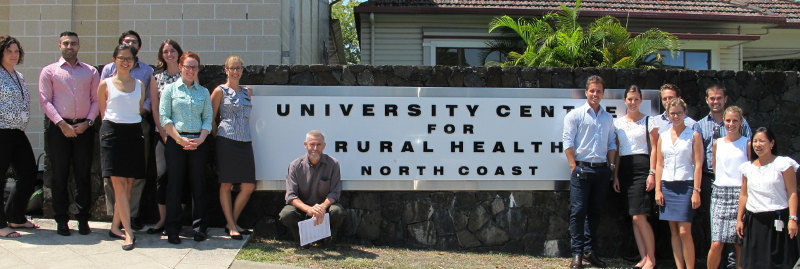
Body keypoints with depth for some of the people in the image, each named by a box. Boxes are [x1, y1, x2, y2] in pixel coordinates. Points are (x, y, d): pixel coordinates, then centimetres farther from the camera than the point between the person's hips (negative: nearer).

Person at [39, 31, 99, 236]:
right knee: (59, 175, 1)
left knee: (83, 175, 1)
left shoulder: (91, 71, 13)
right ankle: (61, 220, 9)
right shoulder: (49, 71, 8)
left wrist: (88, 122, -7)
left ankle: (83, 219, 8)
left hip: (83, 127, 1)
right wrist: (61, 124, -11)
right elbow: (45, 101, 0)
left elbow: (97, 100, 8)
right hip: (58, 127, -1)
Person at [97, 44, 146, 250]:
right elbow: (103, 112, 11)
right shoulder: (105, 84, 5)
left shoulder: (139, 85, 12)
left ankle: (115, 227, 15)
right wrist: (110, 129, 9)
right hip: (112, 132, -3)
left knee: (129, 183, 2)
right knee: (119, 183, -10)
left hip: (134, 133, 3)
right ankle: (128, 232, -12)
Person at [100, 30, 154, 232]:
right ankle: (114, 215, 4)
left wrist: (142, 110, -11)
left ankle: (132, 214, 8)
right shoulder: (109, 69, 13)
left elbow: (150, 98, 8)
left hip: (139, 125, 1)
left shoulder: (147, 70, 15)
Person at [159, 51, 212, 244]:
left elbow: (208, 119, 8)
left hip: (198, 143, 2)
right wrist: (180, 139, -10)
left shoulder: (203, 92, 12)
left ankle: (199, 228, 10)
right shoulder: (170, 89, 6)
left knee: (198, 185, 2)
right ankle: (172, 230, 7)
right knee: (174, 185, 0)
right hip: (175, 142, -2)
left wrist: (200, 140, -8)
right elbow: (164, 117, -1)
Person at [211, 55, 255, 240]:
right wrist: (218, 137, 2)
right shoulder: (220, 91, 1)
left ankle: (232, 222, 14)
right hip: (227, 142, -5)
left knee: (249, 187, 0)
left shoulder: (246, 91, 17)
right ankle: (231, 226, 7)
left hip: (245, 142, 5)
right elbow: (210, 119, 2)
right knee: (226, 185, -1)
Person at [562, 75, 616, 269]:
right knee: (578, 211, -6)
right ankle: (577, 253, -1)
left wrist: (611, 164, 8)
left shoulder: (608, 118, 16)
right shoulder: (575, 115, 1)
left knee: (595, 212, 8)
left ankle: (588, 250, 18)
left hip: (602, 169, 5)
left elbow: (612, 143, 20)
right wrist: (574, 167, -9)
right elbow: (568, 141, -4)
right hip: (582, 169, -5)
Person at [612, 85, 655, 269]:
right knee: (634, 217, 5)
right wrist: (615, 176, 10)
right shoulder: (618, 123, 13)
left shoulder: (648, 121, 2)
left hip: (641, 167, -5)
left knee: (639, 216, -12)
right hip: (625, 169, 5)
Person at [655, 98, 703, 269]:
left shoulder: (693, 136, 0)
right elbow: (659, 164, 12)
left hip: (686, 186, -4)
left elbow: (698, 165, -4)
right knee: (673, 231, 5)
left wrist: (696, 191, -11)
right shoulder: (663, 136, 12)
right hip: (667, 186, 4)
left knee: (684, 232, -10)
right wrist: (658, 189, 4)